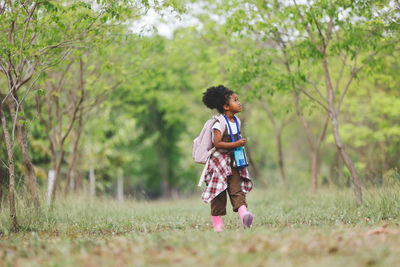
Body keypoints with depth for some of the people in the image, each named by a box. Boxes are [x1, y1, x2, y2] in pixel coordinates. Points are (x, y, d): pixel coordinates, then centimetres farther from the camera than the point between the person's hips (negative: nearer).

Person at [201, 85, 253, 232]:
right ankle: (216, 221, 8)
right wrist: (236, 144, -23)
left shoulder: (237, 121, 8)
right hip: (219, 159, -6)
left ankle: (243, 212, -25)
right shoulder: (219, 122, -16)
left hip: (233, 160, 6)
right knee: (219, 192, -1)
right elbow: (217, 143, -22)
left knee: (236, 187, -9)